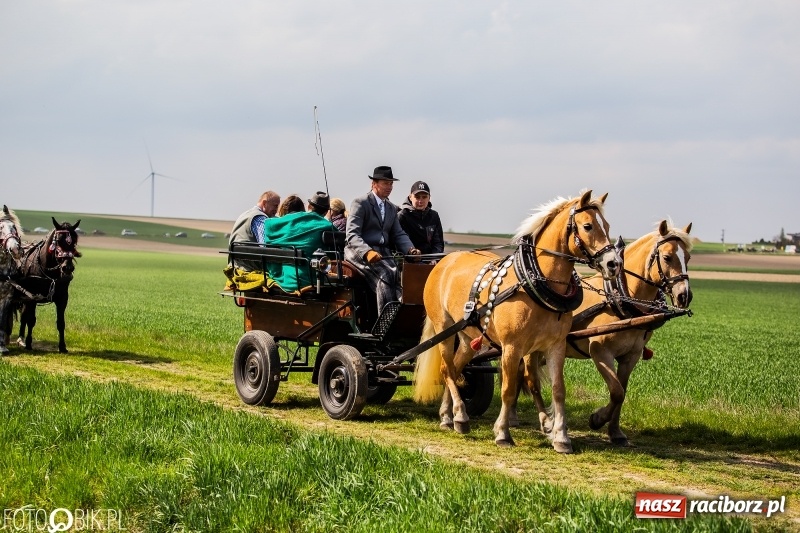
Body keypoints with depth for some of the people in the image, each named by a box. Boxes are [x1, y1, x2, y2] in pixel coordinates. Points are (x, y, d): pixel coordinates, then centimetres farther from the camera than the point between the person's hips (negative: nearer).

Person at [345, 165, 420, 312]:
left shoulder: (392, 208, 21)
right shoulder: (360, 203, -2)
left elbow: (398, 234, 16)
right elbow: (352, 235, -12)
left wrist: (411, 249, -6)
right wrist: (367, 252, -30)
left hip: (383, 253, 7)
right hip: (360, 253, -7)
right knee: (385, 275, -31)